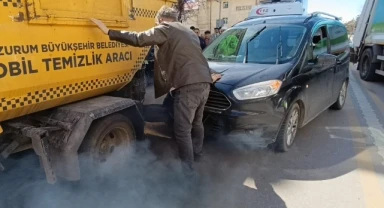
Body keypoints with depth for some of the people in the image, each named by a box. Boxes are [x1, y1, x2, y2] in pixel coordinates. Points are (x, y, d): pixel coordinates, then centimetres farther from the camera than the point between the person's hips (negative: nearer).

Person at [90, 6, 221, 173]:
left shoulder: (164, 29, 4)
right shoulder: (189, 33, 29)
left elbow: (139, 39, -9)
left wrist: (109, 32, -5)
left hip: (188, 86, -9)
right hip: (204, 84, 9)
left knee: (182, 130, 1)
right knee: (196, 122, 27)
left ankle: (187, 169, 11)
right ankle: (197, 152, 47)